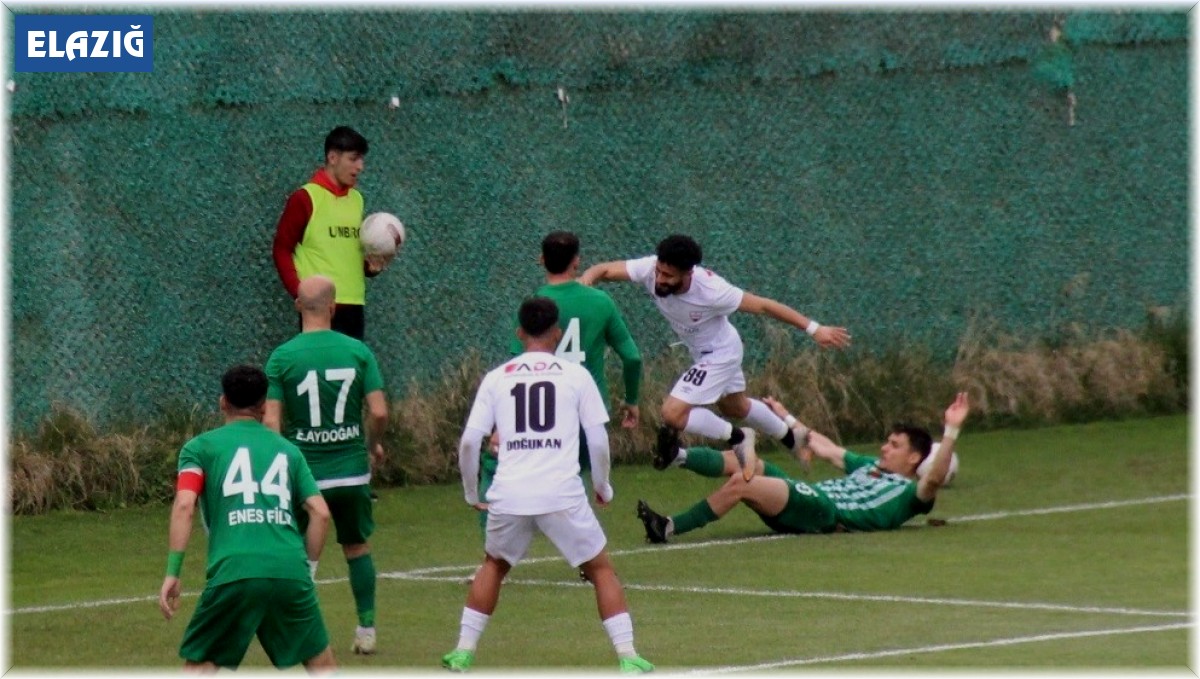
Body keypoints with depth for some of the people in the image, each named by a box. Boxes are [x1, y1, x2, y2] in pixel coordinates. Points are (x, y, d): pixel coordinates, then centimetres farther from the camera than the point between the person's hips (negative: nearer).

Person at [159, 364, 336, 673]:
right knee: (322, 663, 18)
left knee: (198, 665, 10)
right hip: (289, 570, 2)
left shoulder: (200, 447, 14)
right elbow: (320, 513, 13)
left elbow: (184, 506, -2)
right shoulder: (287, 450, 22)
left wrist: (172, 573, -4)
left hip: (234, 573, -2)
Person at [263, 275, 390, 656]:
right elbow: (379, 412, -6)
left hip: (303, 475, -1)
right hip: (351, 470, 1)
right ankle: (367, 630, 18)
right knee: (357, 548, 18)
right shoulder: (357, 351, -4)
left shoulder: (282, 357, -7)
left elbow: (271, 422, -10)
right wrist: (374, 446, 13)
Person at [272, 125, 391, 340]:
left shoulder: (356, 200, 15)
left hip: (354, 305, 7)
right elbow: (282, 249, -4)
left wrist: (371, 265, 4)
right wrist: (300, 292, -15)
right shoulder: (305, 199, -5)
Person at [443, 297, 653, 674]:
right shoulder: (575, 375, 7)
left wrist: (471, 493, 19)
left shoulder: (497, 377, 11)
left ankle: (463, 651, 21)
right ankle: (628, 658, 2)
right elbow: (598, 441, 4)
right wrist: (603, 487, 20)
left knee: (494, 565, 26)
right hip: (563, 494, -2)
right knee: (601, 569, 12)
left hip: (509, 496, 2)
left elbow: (469, 442, 6)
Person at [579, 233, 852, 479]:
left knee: (673, 414, -16)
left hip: (719, 354, -7)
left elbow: (763, 305, -27)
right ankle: (792, 441, 52)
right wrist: (584, 281, -42)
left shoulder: (710, 290, -38)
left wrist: (814, 329, -22)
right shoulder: (651, 269, -27)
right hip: (701, 351, 7)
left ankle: (737, 438, 5)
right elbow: (605, 270, -19)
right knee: (736, 407, 29)